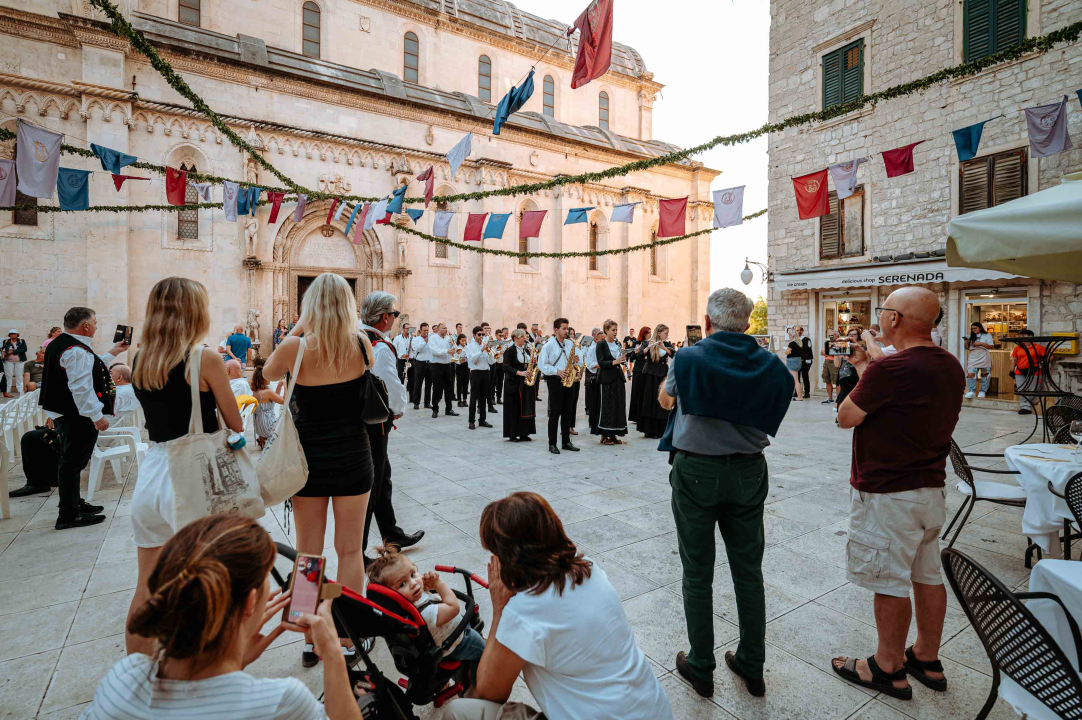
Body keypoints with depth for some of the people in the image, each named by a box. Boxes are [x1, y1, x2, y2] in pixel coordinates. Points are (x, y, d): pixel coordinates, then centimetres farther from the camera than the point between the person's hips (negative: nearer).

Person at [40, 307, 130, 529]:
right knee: (73, 463, -4)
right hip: (77, 417, -11)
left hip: (64, 413, 11)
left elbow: (88, 369, 23)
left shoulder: (60, 344, 12)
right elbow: (81, 388, -27)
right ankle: (68, 515, 4)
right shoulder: (76, 351, -21)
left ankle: (73, 504, 34)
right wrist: (97, 416, -25)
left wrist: (112, 353, 29)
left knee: (70, 462, 20)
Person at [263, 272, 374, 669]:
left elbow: (268, 372, 8)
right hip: (353, 457, 1)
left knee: (308, 552, 15)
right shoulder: (362, 343, -8)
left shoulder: (296, 347, -13)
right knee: (350, 551, 12)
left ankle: (311, 641, 26)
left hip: (310, 458, 0)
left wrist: (296, 329, 7)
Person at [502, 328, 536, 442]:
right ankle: (512, 434, 6)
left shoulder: (526, 351, 15)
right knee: (514, 408, -2)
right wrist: (519, 373, -24)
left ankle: (524, 433, 15)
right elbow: (506, 367, -15)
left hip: (526, 382, 7)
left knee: (526, 407, 6)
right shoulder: (509, 351, -7)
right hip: (514, 383, -7)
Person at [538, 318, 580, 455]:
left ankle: (566, 442, 20)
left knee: (567, 412, 10)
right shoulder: (548, 345, -6)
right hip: (555, 381, -5)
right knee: (555, 413, -2)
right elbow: (542, 364, -10)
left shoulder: (570, 344, 11)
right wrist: (557, 371, -18)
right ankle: (552, 444, 7)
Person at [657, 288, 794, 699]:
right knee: (748, 571, 16)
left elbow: (665, 400, 8)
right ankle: (752, 667, 32)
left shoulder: (689, 357, -9)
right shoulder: (767, 364, 0)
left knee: (697, 575, 9)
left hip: (696, 471, -3)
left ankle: (701, 668, 24)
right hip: (748, 472, 4)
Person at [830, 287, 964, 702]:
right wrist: (867, 367, 19)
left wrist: (862, 372, 1)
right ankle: (927, 660, 36)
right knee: (927, 575, 19)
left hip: (887, 496, -9)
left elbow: (846, 417, -13)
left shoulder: (889, 370, -25)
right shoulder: (950, 367, 4)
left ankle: (889, 669, 23)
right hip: (931, 488, 9)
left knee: (890, 583, 6)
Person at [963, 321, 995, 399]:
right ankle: (971, 391, -11)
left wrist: (981, 343, -13)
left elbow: (992, 346, -3)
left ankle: (982, 391, 7)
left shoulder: (987, 335, 5)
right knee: (970, 374, -10)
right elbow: (968, 348, 14)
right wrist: (966, 342, -4)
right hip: (973, 358, 3)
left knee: (984, 374, 1)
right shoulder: (971, 337, 15)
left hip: (984, 358, -3)